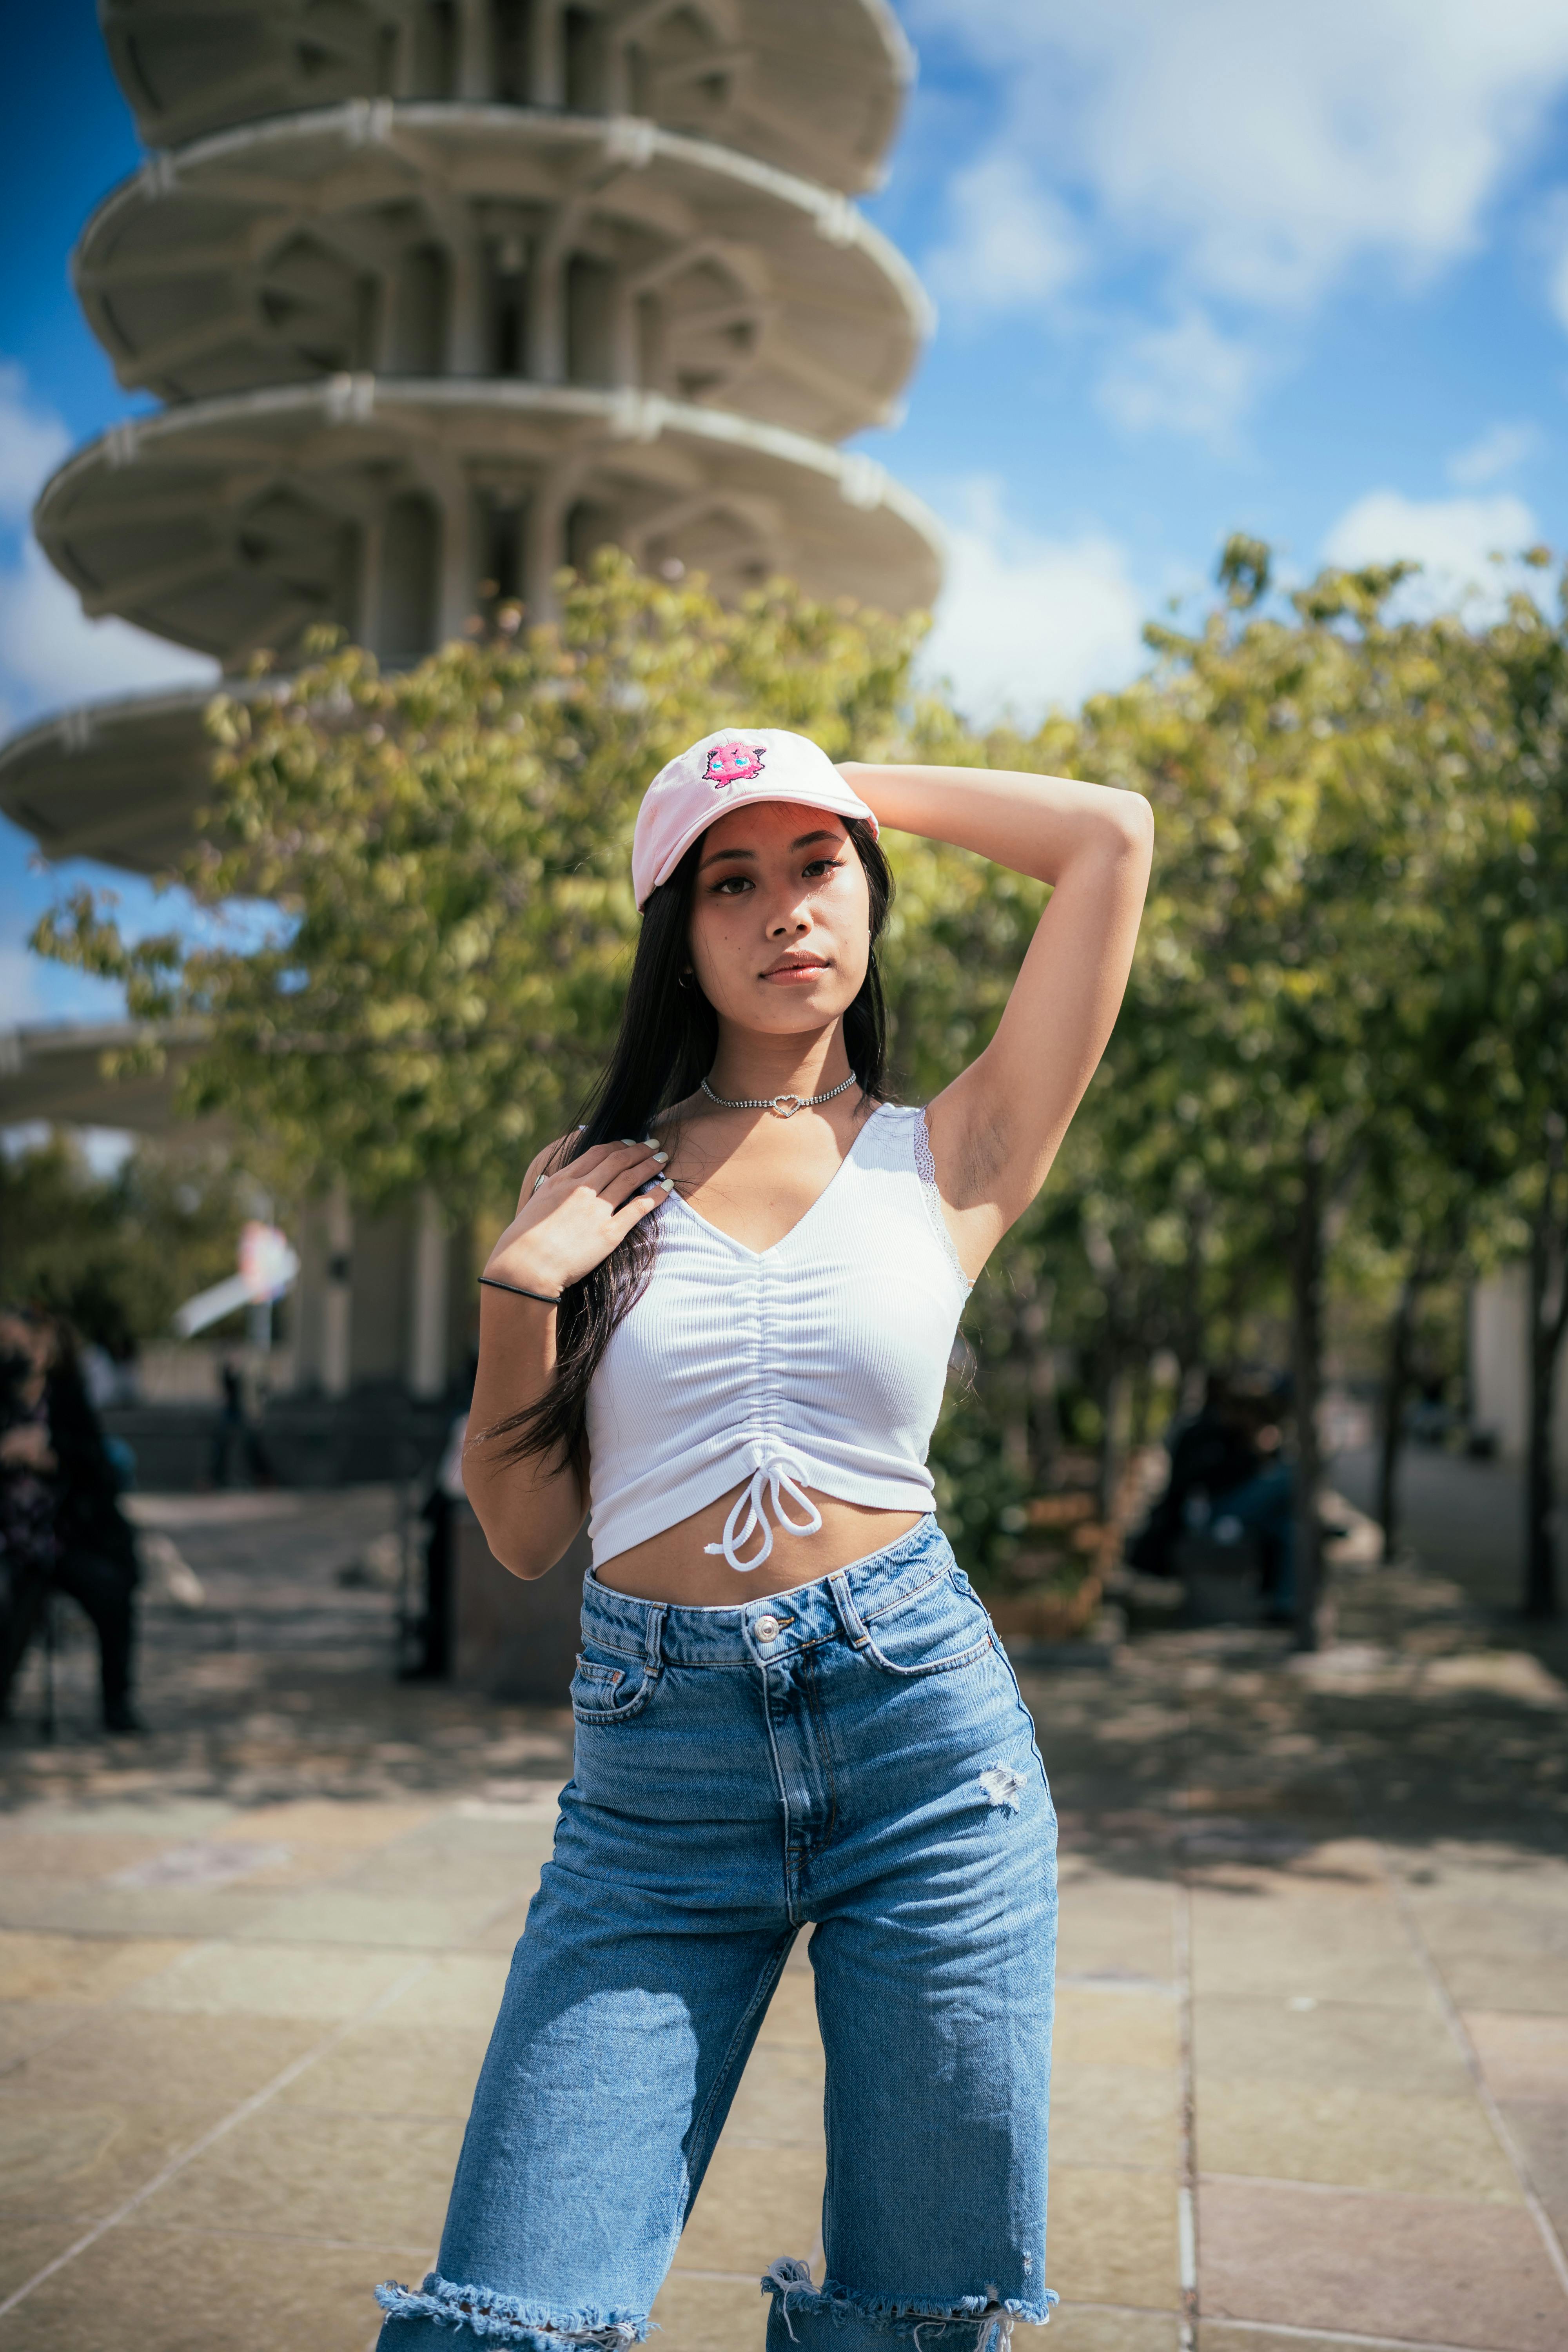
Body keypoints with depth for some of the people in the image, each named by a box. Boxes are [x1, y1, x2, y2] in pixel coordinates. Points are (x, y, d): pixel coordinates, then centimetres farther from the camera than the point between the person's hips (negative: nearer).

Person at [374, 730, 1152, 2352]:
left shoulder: (949, 1159, 6)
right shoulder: (592, 1182, 9)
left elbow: (1112, 835, 2)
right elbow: (523, 1534, 9)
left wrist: (858, 791, 11)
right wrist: (518, 1288, -4)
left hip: (925, 1737, 0)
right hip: (654, 1776, 1)